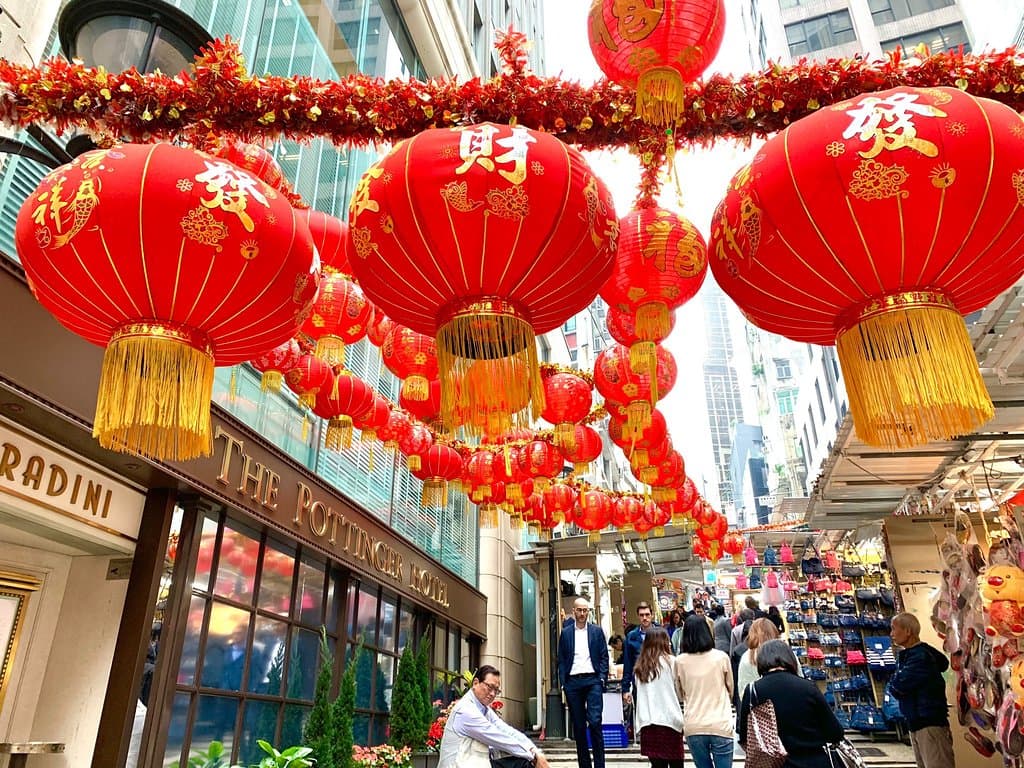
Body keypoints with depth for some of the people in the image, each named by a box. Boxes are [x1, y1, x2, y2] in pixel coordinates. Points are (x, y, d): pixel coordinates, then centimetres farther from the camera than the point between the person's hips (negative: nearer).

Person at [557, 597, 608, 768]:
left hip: (592, 680, -1)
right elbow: (561, 660, 8)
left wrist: (602, 678, -4)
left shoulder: (597, 631, 8)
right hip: (572, 682, 2)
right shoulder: (566, 633, 9)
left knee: (594, 722, -12)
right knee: (578, 726, 6)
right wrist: (563, 683, 0)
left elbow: (604, 656, 6)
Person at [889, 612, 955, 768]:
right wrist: (896, 686, -10)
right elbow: (894, 688, 11)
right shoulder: (905, 656, 11)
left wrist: (894, 682, -3)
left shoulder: (921, 656, -18)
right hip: (915, 723, 10)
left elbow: (898, 685, -23)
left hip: (930, 723, -10)